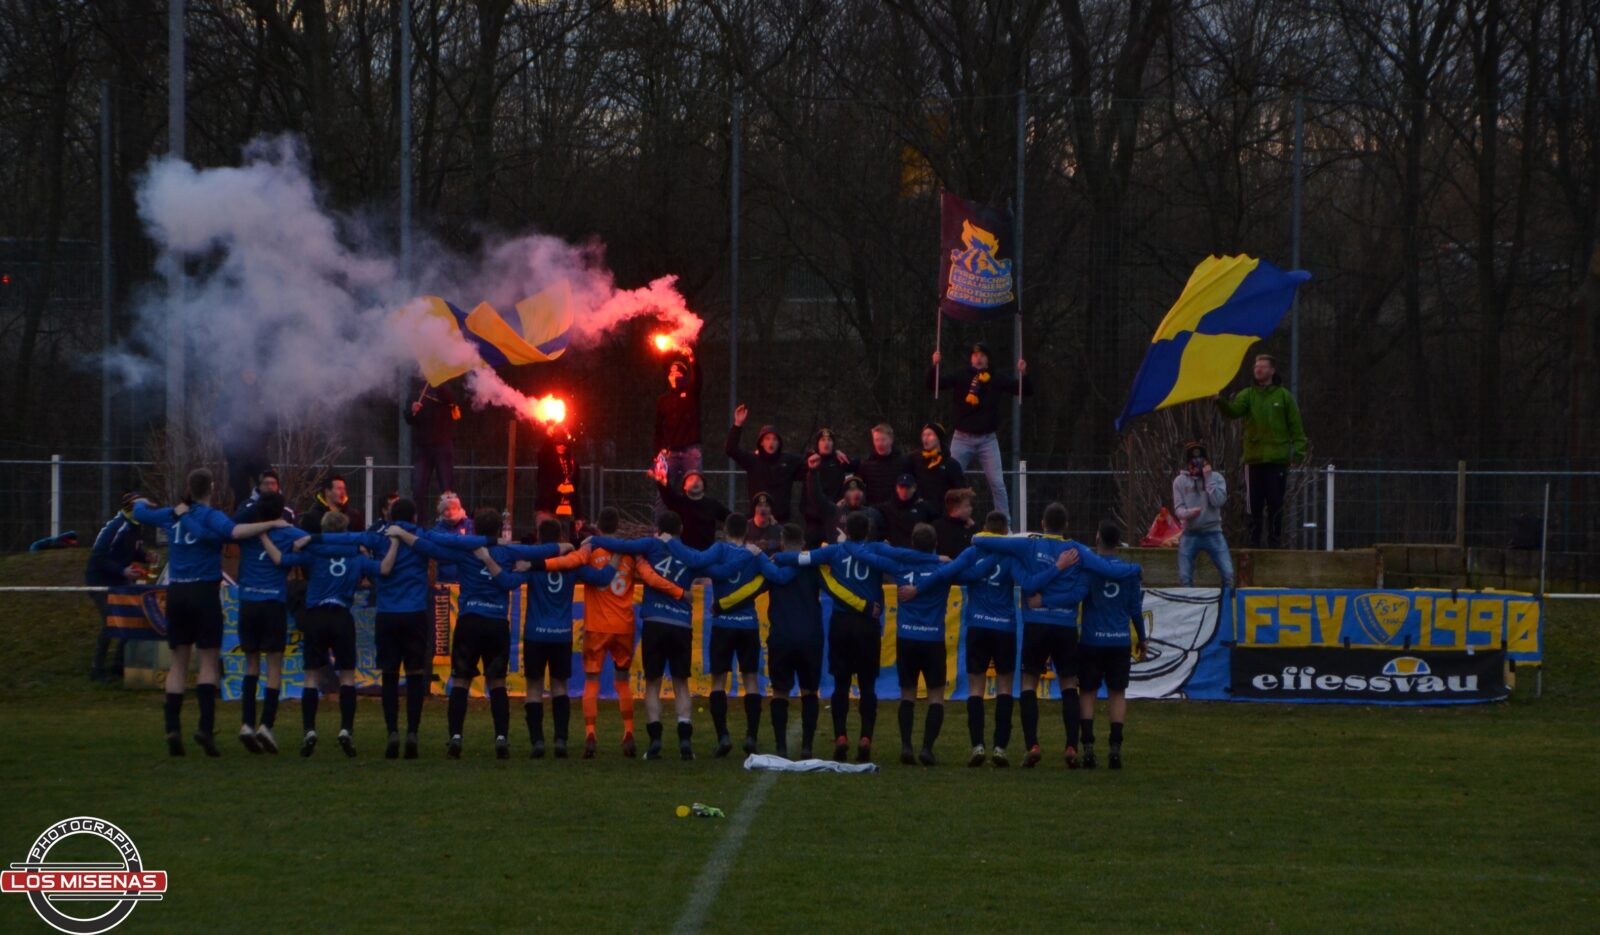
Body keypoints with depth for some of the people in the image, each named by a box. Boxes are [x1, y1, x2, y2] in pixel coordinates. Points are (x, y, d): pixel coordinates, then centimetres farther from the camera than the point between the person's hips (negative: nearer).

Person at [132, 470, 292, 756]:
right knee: (209, 662, -1)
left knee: (178, 663, 10)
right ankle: (206, 727, -15)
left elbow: (140, 512, 25)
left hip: (176, 593, 5)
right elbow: (234, 531, -28)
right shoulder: (210, 516, -8)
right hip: (204, 593, -5)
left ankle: (173, 728, 0)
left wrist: (141, 502, 48)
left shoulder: (172, 515, 8)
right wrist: (270, 525, -21)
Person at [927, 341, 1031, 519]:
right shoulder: (960, 375, -2)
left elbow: (1027, 390, 0)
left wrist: (1023, 374, -19)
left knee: (997, 483, -2)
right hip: (963, 438, 0)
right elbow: (934, 384, -11)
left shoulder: (997, 379, 1)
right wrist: (934, 366, -28)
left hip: (987, 439, 0)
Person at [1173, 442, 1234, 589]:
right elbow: (1178, 509, -3)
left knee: (1228, 574, -7)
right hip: (1190, 534, 0)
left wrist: (1208, 478, -13)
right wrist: (1188, 513, -26)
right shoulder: (1180, 481, 2)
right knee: (1185, 578, -3)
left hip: (1213, 532, 0)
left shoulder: (1216, 477, 2)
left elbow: (1218, 501, -13)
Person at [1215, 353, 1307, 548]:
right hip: (1253, 459, 2)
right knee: (1254, 504, 3)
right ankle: (1253, 541, 8)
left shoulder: (1284, 396, 4)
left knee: (1275, 504, -1)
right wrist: (1220, 402, -32)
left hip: (1277, 460, -2)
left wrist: (1299, 451, -4)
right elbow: (1233, 411, -12)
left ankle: (1275, 541, 5)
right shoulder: (1248, 395, 7)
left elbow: (1296, 427, 5)